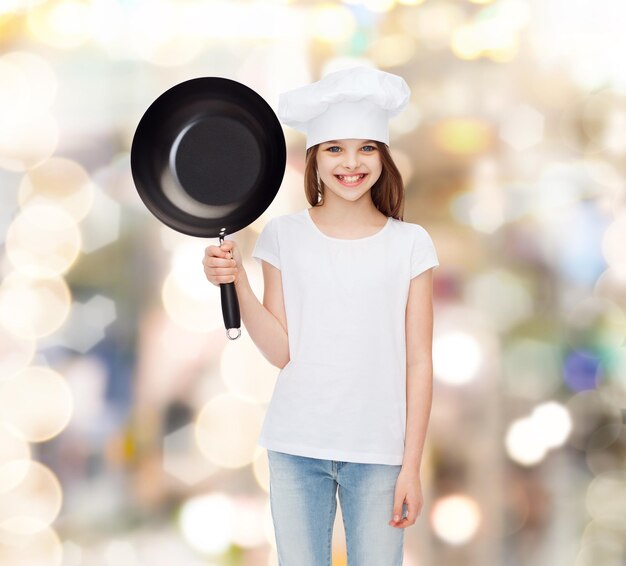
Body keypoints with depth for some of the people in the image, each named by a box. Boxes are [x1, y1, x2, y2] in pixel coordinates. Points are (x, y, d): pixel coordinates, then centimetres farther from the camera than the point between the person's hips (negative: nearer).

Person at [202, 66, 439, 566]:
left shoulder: (410, 244, 1)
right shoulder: (284, 236, 2)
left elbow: (419, 363, 1)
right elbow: (281, 351, -2)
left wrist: (411, 465, -3)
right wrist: (236, 281, -14)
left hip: (378, 452, -1)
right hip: (296, 448, 1)